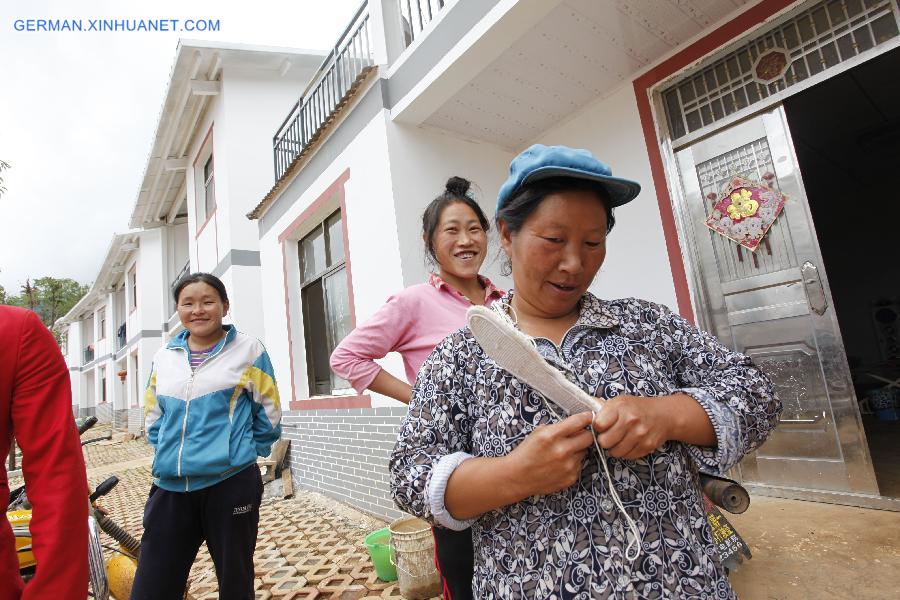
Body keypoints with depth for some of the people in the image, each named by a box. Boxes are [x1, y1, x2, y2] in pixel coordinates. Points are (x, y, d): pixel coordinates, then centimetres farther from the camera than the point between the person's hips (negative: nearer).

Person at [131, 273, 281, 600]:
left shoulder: (248, 349, -4)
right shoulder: (164, 356, 9)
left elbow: (268, 414, 2)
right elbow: (153, 417, 20)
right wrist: (172, 452, 12)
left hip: (231, 484, -3)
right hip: (170, 487, 4)